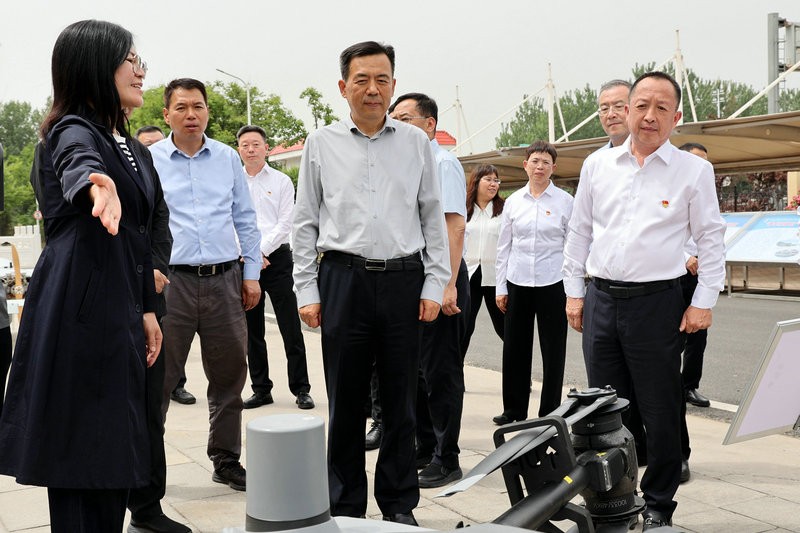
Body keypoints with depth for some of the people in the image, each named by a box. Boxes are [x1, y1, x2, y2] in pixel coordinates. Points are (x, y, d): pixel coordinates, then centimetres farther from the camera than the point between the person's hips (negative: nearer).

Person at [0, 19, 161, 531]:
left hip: (118, 312, 9)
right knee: (80, 457, -3)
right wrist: (99, 186, -59)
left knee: (115, 453, 14)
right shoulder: (74, 132, -10)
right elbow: (78, 166, -36)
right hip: (80, 312, -9)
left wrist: (146, 308, 21)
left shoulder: (123, 142, 16)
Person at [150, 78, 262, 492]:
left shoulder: (227, 158, 10)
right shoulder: (148, 160, 2)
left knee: (229, 376, 10)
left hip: (225, 280, 3)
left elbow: (245, 220, 13)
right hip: (172, 281, -3)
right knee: (158, 378, 1)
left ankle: (227, 461, 25)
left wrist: (251, 273, 9)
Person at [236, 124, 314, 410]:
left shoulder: (281, 181, 5)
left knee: (290, 327, -3)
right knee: (252, 330, 8)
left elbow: (285, 223, -2)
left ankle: (301, 389, 3)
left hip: (276, 258, -2)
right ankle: (261, 389, 18)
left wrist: (261, 250, -12)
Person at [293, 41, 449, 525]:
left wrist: (434, 284, 2)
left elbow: (433, 217, 9)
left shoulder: (416, 142, 8)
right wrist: (306, 291, 2)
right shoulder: (322, 144, 6)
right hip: (343, 279, 0)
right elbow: (305, 223, 8)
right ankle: (346, 506, 20)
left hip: (404, 280, 1)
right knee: (345, 400, 6)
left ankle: (399, 504, 22)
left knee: (401, 399, 8)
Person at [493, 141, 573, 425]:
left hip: (552, 283, -3)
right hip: (517, 283, 3)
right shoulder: (513, 201, 8)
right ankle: (513, 409, 21)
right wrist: (501, 287, 7)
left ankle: (550, 412, 16)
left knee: (553, 349, 4)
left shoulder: (565, 201, 0)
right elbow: (503, 246, 10)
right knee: (515, 348, 8)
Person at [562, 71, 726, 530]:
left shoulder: (694, 170, -1)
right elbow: (579, 231, 13)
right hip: (600, 301, 3)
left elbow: (711, 239, 2)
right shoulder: (598, 165, 8)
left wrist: (704, 302, -4)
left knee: (660, 413, 3)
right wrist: (574, 292, 9)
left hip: (657, 303, -3)